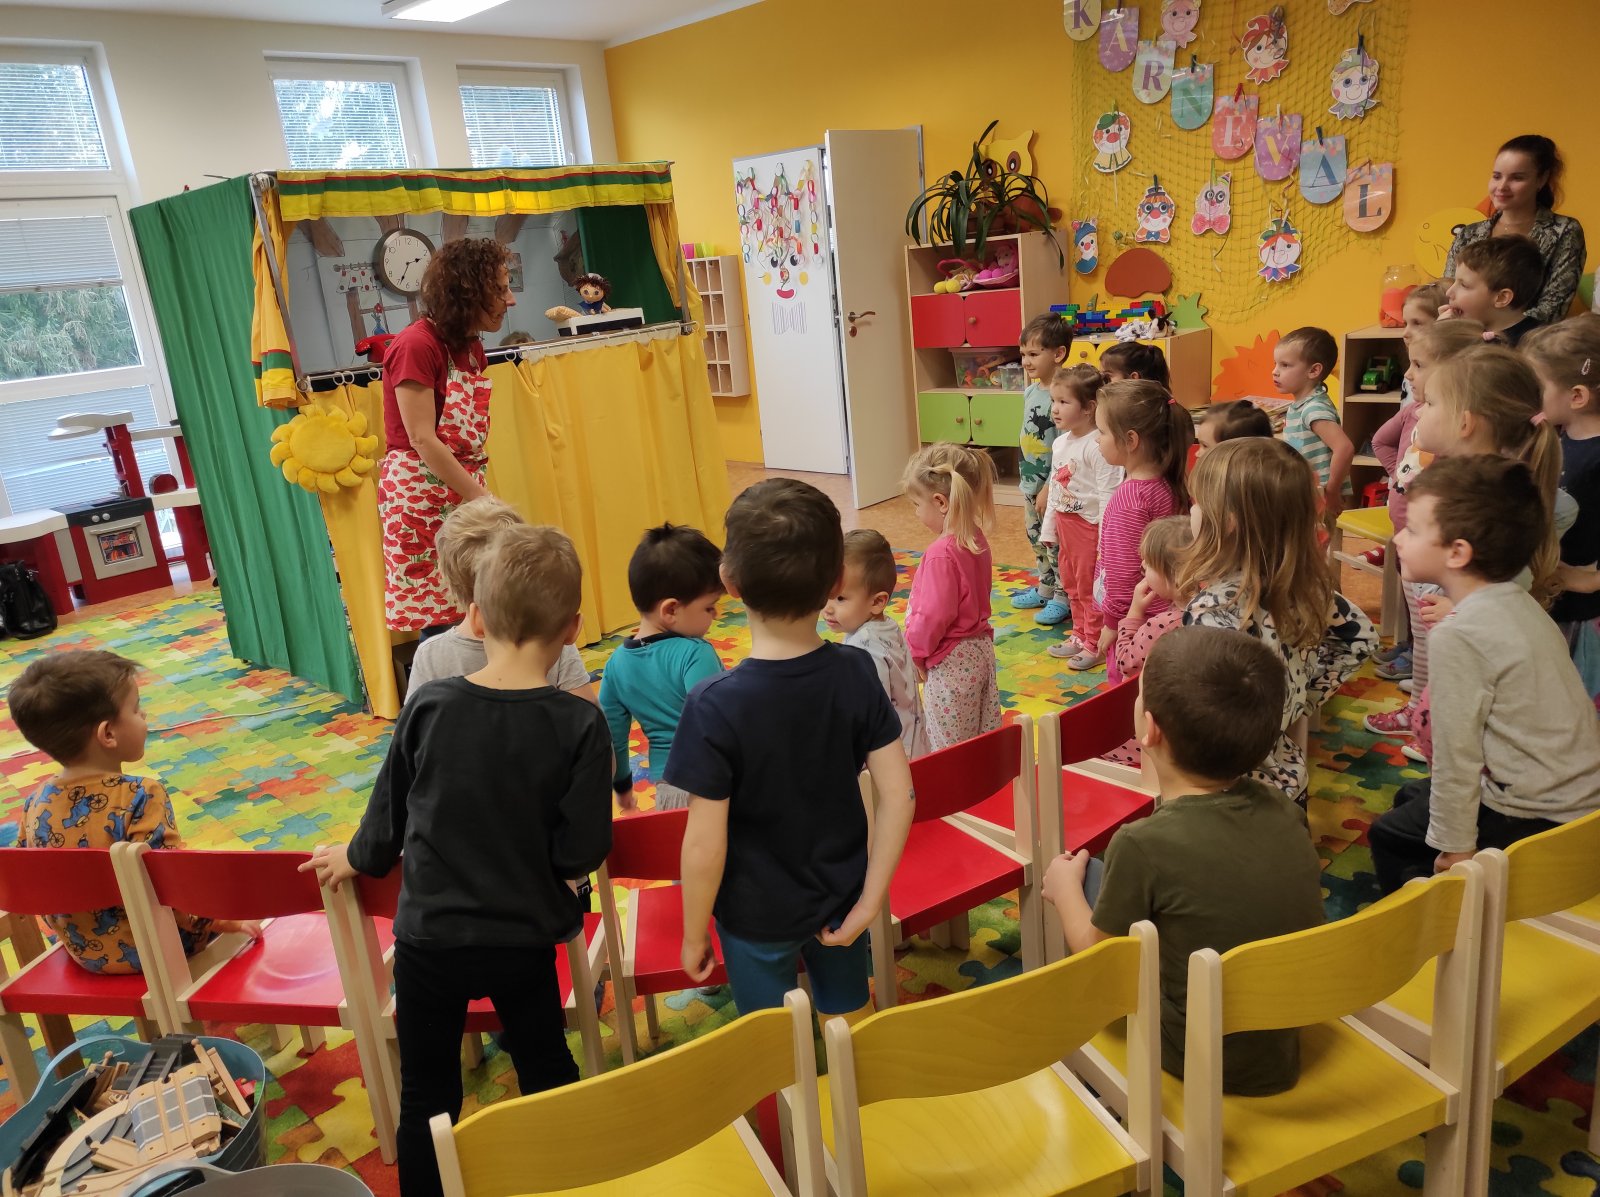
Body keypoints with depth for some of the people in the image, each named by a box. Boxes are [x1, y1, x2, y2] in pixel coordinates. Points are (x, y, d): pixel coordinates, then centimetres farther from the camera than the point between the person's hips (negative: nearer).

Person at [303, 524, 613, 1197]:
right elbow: (581, 852, -15)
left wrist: (356, 859, 21)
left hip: (429, 935, 1)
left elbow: (388, 815, 0)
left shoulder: (428, 708, -12)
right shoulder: (579, 724, -17)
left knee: (427, 1096, 17)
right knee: (547, 1073, 21)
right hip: (525, 939, 0)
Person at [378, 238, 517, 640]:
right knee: (440, 622, -3)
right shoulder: (416, 345, -14)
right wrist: (484, 501, -18)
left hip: (463, 493, 7)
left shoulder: (471, 347, 11)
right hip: (421, 495, -7)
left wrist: (481, 494, 0)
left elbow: (468, 435, 12)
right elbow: (423, 440, -18)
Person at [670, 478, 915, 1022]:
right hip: (840, 899, 3)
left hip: (756, 915, -3)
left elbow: (705, 845, -22)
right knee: (852, 1021, 27)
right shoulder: (856, 673, -17)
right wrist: (870, 901, -5)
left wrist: (693, 934, -6)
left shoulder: (715, 704, -28)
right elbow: (898, 796, -15)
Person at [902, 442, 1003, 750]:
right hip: (981, 650, 9)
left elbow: (933, 616, -25)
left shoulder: (941, 554, -26)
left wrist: (915, 651, -8)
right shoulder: (975, 539, 2)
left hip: (951, 665, -9)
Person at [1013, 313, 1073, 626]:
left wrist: (1048, 488, -19)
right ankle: (1045, 588, 35)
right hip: (1031, 482, 9)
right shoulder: (1030, 392, 6)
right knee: (1037, 540, 19)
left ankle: (1062, 597, 14)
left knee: (1055, 542, 1)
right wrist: (1025, 480, 16)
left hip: (1054, 484, -9)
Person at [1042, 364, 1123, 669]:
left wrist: (1105, 540, -21)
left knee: (1090, 586, 1)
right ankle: (1080, 635, 35)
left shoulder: (1098, 446, -21)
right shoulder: (1060, 444, 7)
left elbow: (1108, 495, -21)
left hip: (1090, 526, -9)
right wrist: (1049, 527, 18)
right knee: (1071, 584, 19)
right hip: (1065, 524, 9)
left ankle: (1095, 646, 15)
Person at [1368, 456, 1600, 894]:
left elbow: (1457, 755, -19)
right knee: (1413, 799, 23)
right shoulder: (1519, 604, 4)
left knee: (1388, 837, 7)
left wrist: (1454, 847, -11)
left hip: (1535, 820, -9)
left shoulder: (1458, 636, -22)